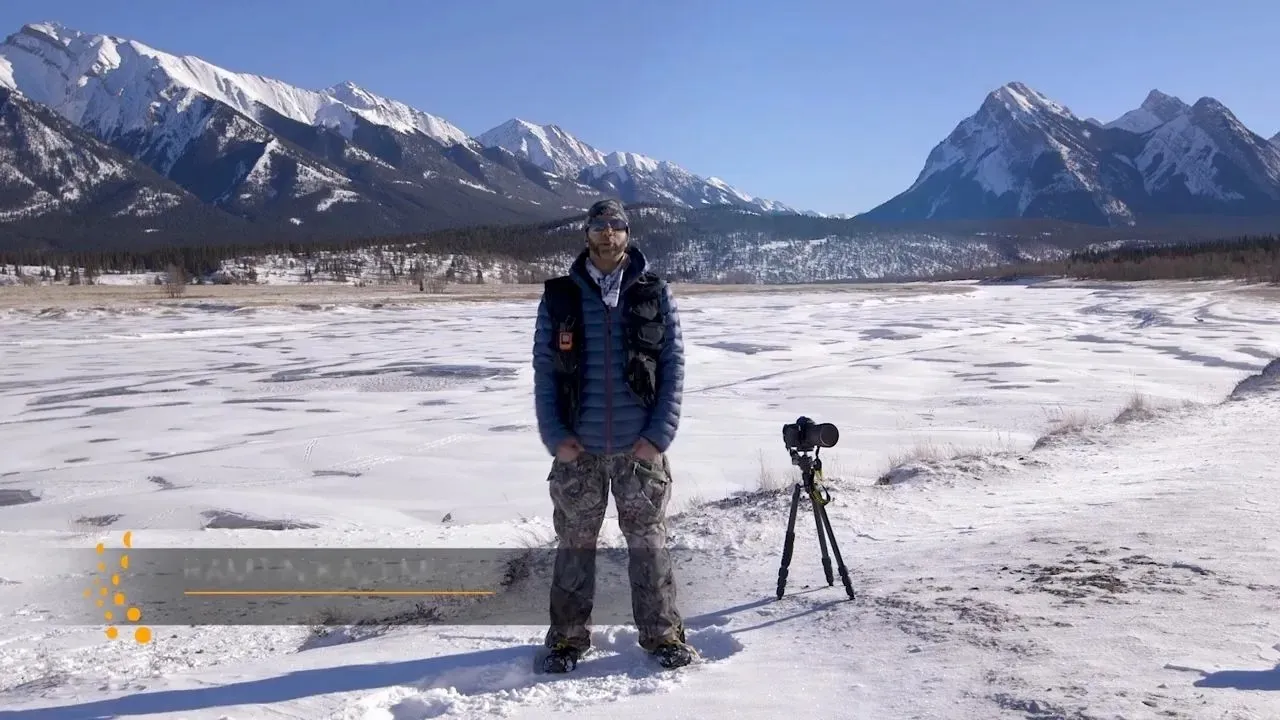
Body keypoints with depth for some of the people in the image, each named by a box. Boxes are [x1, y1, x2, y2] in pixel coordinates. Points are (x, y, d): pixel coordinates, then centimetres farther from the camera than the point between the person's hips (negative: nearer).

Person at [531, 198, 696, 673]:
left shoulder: (655, 295, 2)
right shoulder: (559, 297, 3)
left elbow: (674, 366, -1)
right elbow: (544, 370, 3)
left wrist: (659, 435, -8)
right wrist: (554, 435, -6)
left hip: (639, 449, 0)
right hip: (577, 450, 1)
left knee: (648, 542, 8)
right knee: (574, 544, 9)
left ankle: (662, 633, 21)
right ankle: (568, 637, 22)